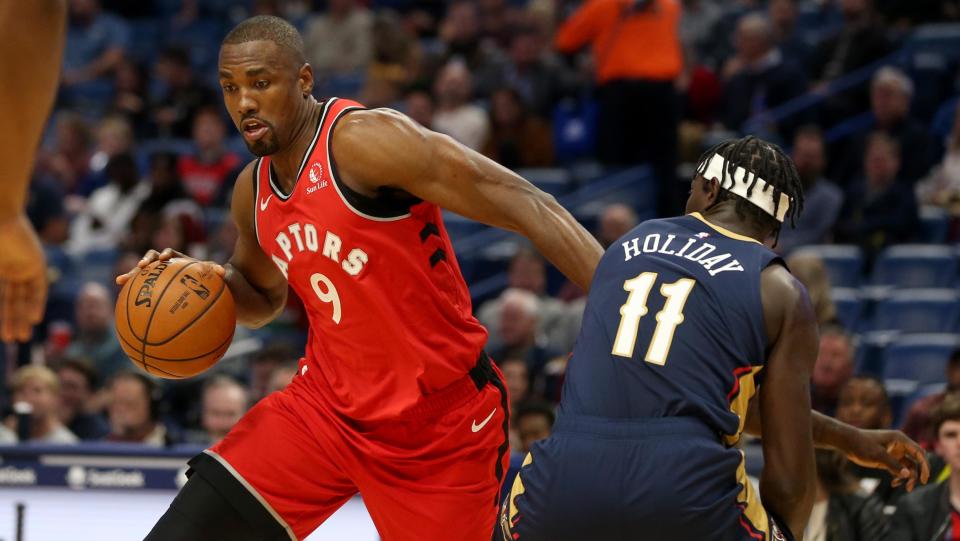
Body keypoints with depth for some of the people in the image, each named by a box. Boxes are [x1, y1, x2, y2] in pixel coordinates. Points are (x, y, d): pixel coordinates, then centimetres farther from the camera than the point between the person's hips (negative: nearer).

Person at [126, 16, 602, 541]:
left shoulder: (364, 141, -19)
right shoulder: (252, 192, 4)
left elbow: (526, 206, -23)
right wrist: (208, 282, 1)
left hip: (441, 426, -6)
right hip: (326, 404, 6)